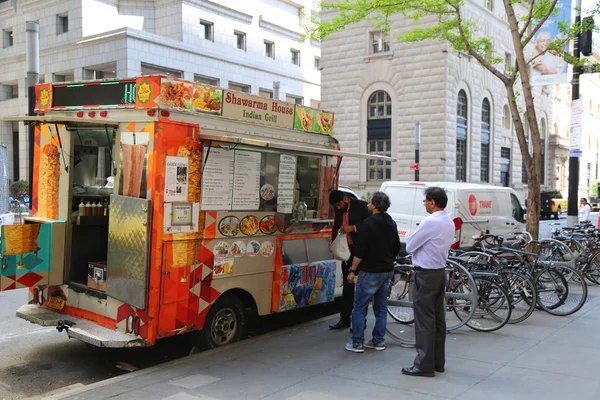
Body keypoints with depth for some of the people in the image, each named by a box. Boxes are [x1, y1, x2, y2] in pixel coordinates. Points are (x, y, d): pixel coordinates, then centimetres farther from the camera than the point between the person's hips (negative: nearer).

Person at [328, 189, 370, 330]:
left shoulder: (361, 206, -10)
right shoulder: (338, 210, 8)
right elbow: (335, 228, 18)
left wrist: (353, 228, -23)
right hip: (347, 251, 6)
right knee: (347, 285, 11)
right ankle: (345, 319, 17)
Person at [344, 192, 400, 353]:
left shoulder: (368, 223, -15)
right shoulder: (392, 224, 10)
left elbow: (360, 250, -18)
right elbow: (397, 248, 17)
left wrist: (352, 270, -11)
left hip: (370, 272, -8)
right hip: (387, 271, 8)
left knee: (359, 308, -1)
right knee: (381, 307, 14)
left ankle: (357, 343, 0)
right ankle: (378, 341, 19)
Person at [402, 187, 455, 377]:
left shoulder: (430, 222, -19)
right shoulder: (449, 223, 10)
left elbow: (409, 246, -14)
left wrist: (412, 242, 7)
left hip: (426, 275, -9)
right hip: (440, 272, 9)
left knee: (424, 320, -4)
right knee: (438, 319, 13)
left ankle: (424, 365, 0)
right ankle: (438, 362, 21)